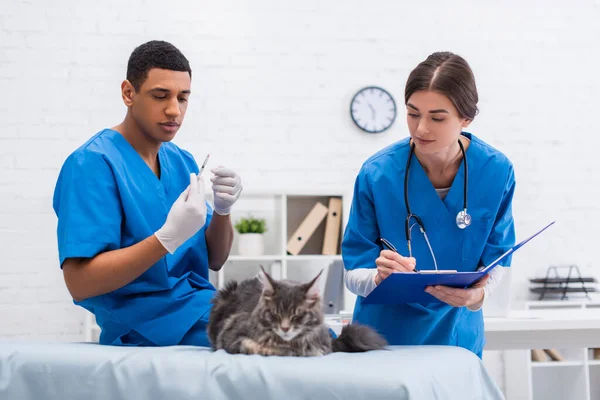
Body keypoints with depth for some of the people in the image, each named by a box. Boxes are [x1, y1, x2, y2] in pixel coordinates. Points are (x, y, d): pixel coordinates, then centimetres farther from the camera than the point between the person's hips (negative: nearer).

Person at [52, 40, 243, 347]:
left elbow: (214, 261, 12)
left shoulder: (182, 162, 10)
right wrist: (169, 237, -28)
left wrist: (222, 210, -9)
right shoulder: (92, 164, -12)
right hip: (149, 323, -7)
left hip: (198, 304, 7)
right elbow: (79, 282, -19)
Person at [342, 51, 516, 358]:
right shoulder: (376, 174, -19)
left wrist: (477, 294, -26)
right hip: (386, 334, -2)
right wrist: (380, 277, -35)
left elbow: (496, 257, -5)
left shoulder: (497, 172, -15)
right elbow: (353, 274, -14)